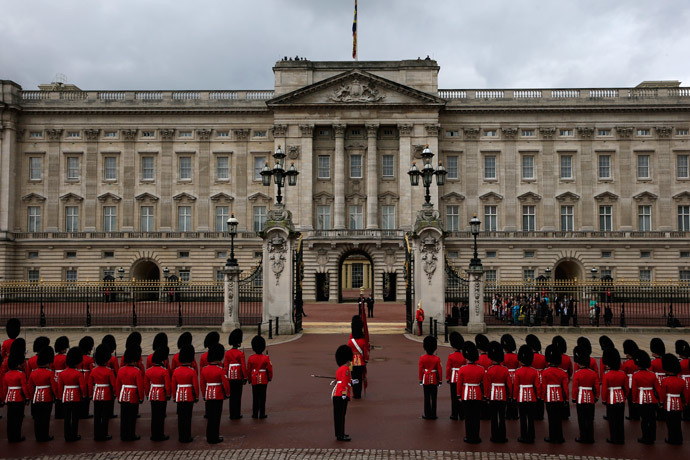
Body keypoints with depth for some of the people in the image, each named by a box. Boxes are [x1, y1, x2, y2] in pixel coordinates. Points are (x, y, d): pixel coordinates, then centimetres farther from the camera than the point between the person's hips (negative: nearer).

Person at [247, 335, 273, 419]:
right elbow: (270, 369, -6)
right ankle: (262, 414, 6)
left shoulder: (251, 358, -6)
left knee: (255, 397, 9)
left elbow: (248, 370, 2)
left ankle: (255, 414, 12)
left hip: (254, 380, 1)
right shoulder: (266, 358, -10)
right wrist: (270, 377, 9)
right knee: (262, 397, 4)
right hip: (263, 380, -1)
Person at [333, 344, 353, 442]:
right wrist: (344, 394, -20)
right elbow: (344, 382, -15)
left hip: (336, 395, 10)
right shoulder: (346, 369, -7)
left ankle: (339, 434, 20)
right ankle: (340, 435, -5)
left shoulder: (339, 369, 22)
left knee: (338, 415, 13)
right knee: (341, 415, -7)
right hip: (341, 395, -10)